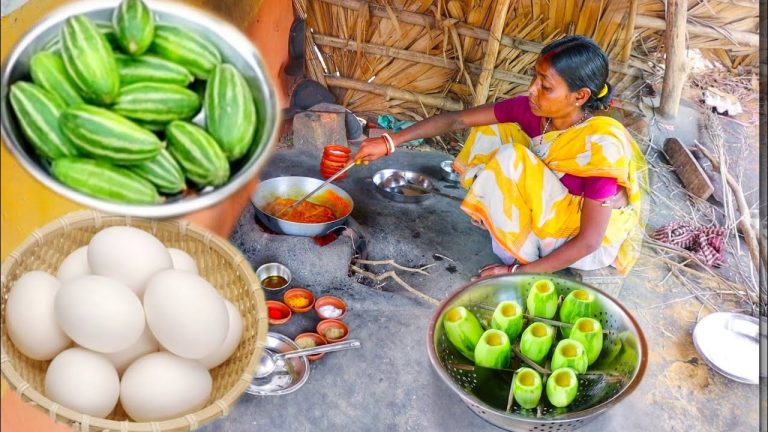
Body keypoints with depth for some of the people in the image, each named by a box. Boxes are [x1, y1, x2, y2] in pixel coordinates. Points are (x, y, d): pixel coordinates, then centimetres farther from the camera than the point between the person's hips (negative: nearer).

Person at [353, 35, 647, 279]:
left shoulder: (599, 148, -32)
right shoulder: (533, 109, -15)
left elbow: (589, 240, -28)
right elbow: (458, 120, -10)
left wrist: (517, 273, -26)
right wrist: (391, 142, -15)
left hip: (594, 242, -7)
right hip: (551, 219, 7)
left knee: (510, 161, -28)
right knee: (491, 133, -4)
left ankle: (518, 261, -8)